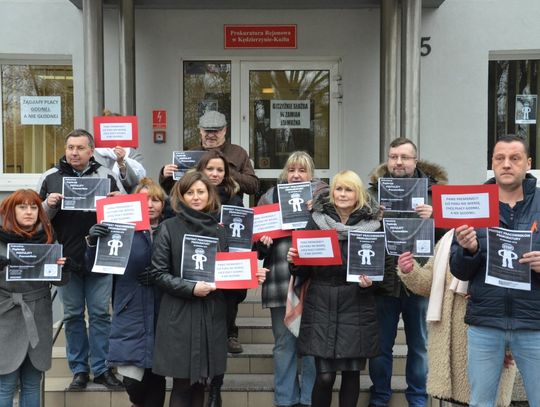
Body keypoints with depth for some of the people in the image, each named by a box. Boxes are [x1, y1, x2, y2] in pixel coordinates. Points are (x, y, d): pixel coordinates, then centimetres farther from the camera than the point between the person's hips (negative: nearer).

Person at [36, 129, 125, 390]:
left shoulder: (107, 176, 4)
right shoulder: (50, 178, 5)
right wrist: (48, 205, -14)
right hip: (66, 258, 1)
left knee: (100, 314, 5)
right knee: (73, 315, 9)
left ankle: (102, 369, 15)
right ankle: (79, 370, 19)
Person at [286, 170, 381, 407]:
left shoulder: (372, 225, 1)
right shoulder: (317, 221, 3)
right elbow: (305, 270, 7)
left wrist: (370, 281, -12)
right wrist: (294, 261, -13)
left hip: (356, 307, 0)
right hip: (321, 306, 0)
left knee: (351, 372, 6)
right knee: (324, 376, -3)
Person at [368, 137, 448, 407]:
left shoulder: (433, 188, 1)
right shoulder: (375, 190, 2)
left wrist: (434, 216, -21)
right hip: (383, 280, 0)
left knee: (419, 345, 14)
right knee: (381, 345, 12)